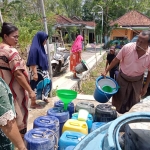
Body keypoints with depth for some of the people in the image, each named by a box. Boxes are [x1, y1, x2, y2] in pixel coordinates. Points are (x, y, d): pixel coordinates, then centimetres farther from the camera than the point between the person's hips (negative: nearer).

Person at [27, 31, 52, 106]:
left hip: (43, 71, 10)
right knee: (36, 86, 2)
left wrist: (46, 70, 20)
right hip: (37, 72, -10)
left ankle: (44, 97, 41)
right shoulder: (34, 48, -20)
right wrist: (35, 73, -24)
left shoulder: (41, 47, 8)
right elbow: (33, 63, -23)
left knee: (47, 83, 20)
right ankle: (33, 103, 17)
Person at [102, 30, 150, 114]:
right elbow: (116, 60, -9)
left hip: (137, 81, 1)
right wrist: (106, 71, -5)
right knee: (118, 99, 14)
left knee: (134, 103, 16)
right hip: (123, 78, 0)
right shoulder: (127, 47, -24)